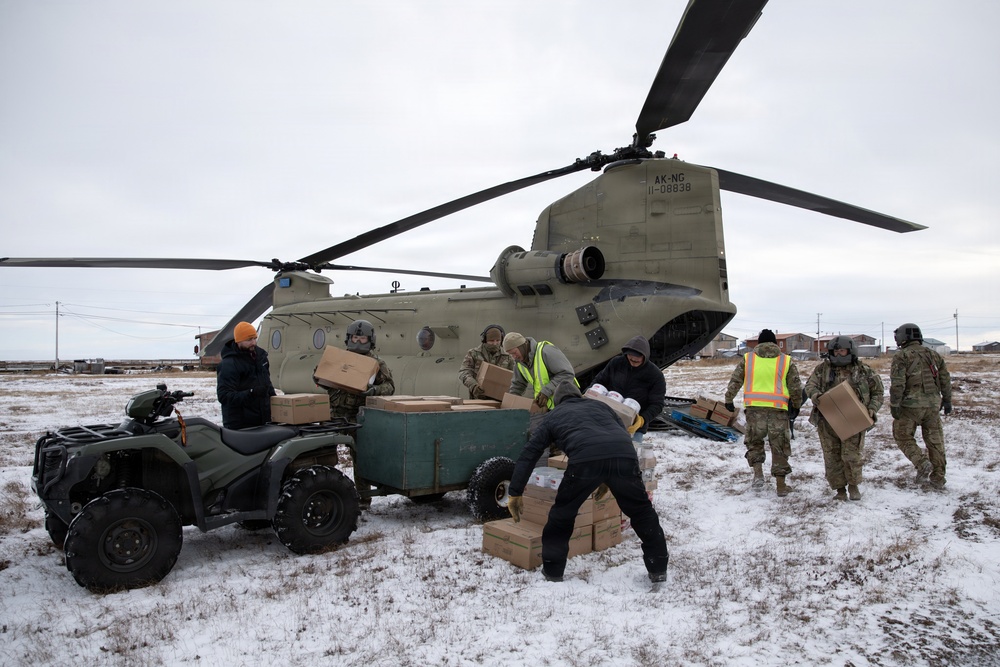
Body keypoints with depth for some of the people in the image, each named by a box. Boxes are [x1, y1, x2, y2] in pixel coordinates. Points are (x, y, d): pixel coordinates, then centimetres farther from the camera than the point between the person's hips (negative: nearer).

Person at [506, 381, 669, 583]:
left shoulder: (553, 416, 32)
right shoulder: (599, 405, 38)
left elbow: (528, 455, 28)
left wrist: (515, 493, 30)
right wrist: (609, 480, 44)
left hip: (585, 460, -2)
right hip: (624, 455, 3)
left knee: (562, 514, 20)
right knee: (642, 512, 24)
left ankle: (553, 570, 27)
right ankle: (658, 569, 31)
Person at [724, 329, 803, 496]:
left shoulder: (747, 358, 6)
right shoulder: (786, 360, 7)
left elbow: (735, 381, 6)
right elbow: (796, 387, 10)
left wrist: (729, 400, 17)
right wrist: (796, 406, 22)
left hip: (754, 407, 0)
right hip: (778, 408, 0)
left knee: (754, 440, 17)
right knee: (779, 445, 9)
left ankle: (758, 473, -1)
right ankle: (781, 485, 14)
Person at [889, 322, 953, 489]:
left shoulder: (901, 356, -7)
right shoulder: (934, 355, 12)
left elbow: (897, 383, -16)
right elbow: (945, 379, 15)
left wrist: (894, 405, -12)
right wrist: (947, 400, 23)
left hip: (910, 405, -5)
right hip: (933, 404, 6)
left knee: (903, 436, 10)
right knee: (935, 440, 12)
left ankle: (922, 463, -9)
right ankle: (938, 478, 16)